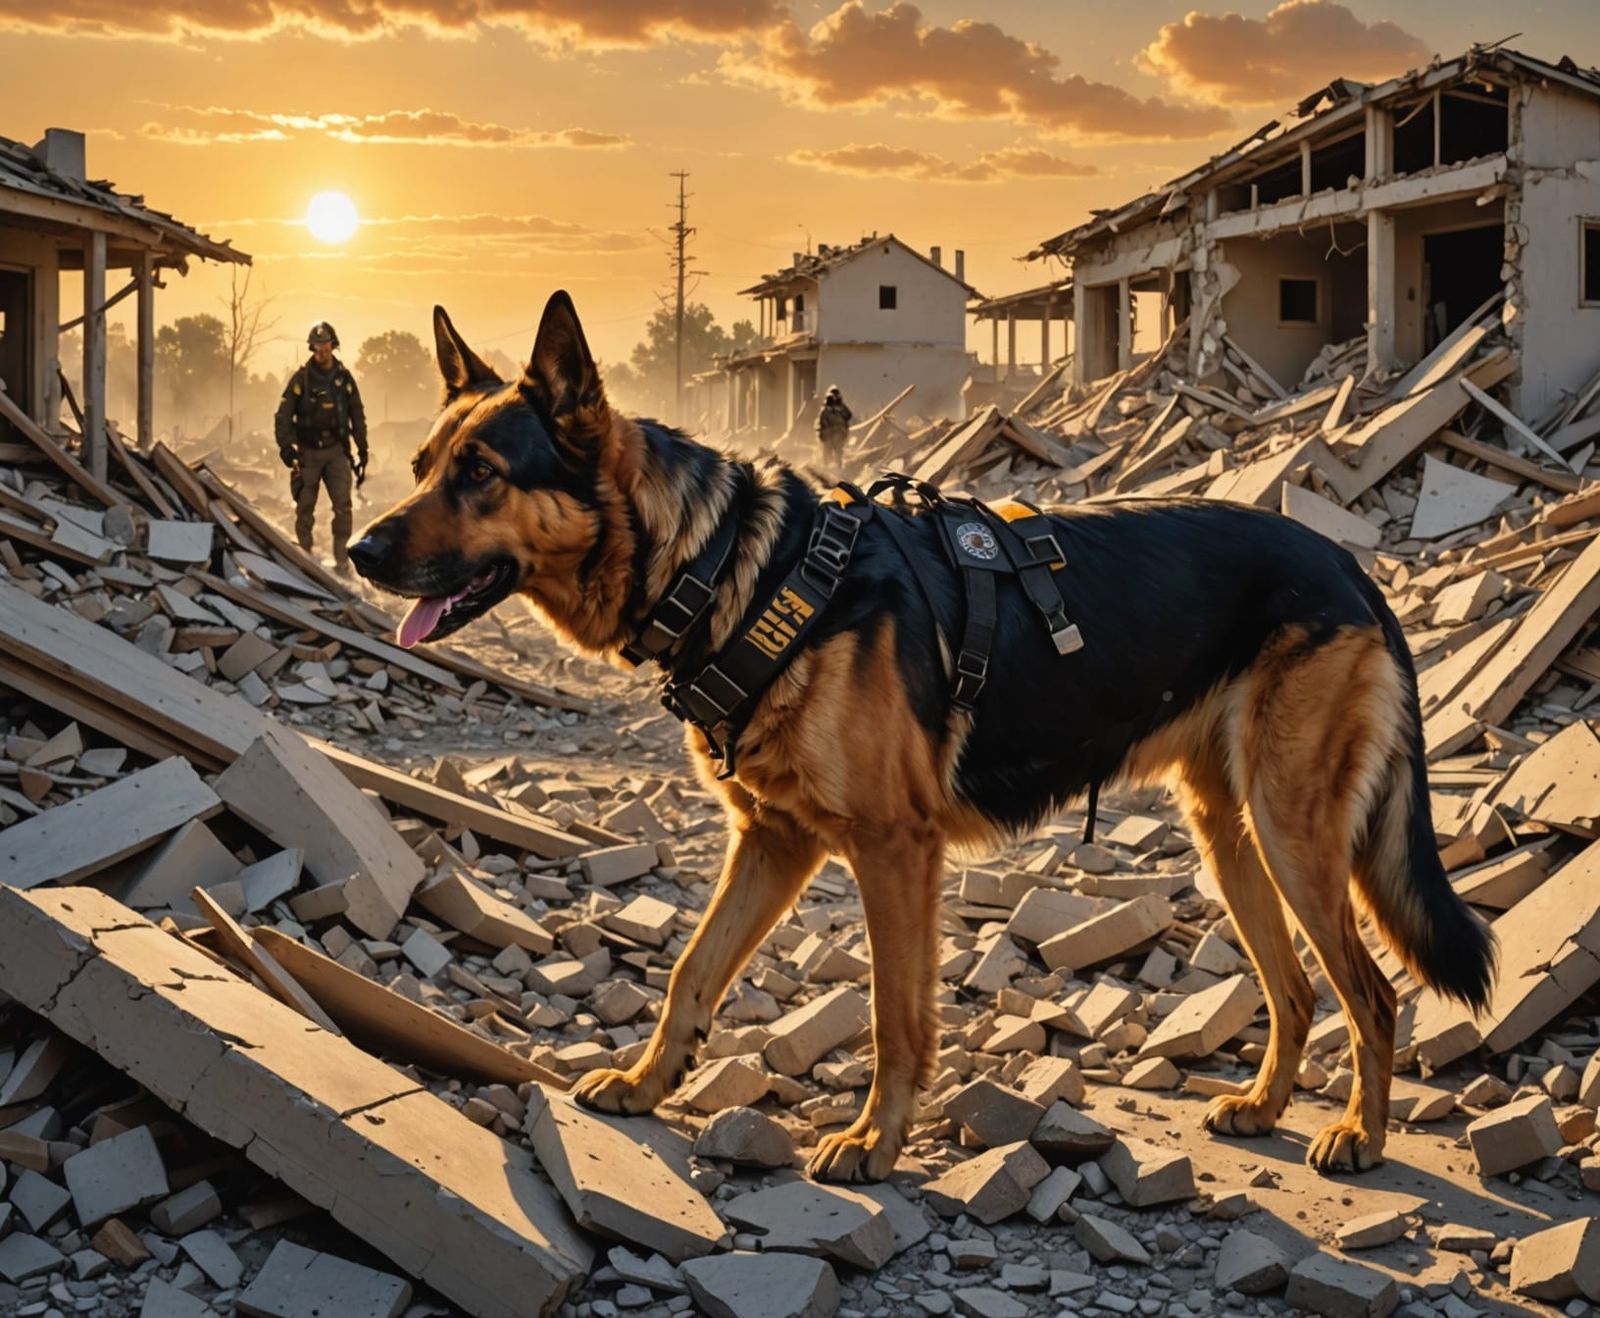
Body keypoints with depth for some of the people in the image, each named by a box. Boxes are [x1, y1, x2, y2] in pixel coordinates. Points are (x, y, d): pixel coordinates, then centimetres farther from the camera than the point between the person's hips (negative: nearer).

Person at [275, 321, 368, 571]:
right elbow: (283, 415, -6)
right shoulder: (301, 379, -5)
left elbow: (357, 416, 11)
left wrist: (363, 450, 9)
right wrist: (285, 445, -22)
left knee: (342, 502, -10)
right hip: (308, 452, -1)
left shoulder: (344, 378, 3)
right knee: (305, 506, 2)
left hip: (336, 450, 1)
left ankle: (341, 554, -3)